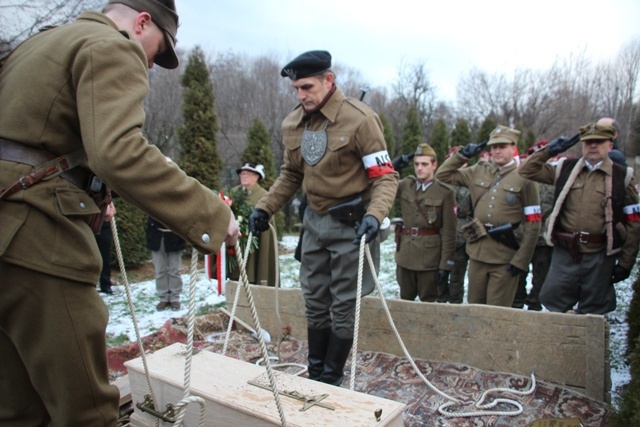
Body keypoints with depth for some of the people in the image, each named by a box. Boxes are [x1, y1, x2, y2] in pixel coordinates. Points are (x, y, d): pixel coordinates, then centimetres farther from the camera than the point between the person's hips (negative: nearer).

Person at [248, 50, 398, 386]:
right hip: (314, 220, 6)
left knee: (343, 306, 4)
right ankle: (314, 374, 31)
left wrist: (374, 215, -31)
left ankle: (331, 380, 22)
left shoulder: (359, 119, -17)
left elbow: (385, 176, -15)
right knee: (315, 302, 14)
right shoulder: (292, 123, 2)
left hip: (350, 223, -6)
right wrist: (264, 208, 5)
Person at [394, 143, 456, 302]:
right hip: (405, 255, 4)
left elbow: (449, 232, -9)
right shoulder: (405, 185, 4)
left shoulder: (445, 192, -9)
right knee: (405, 301, 17)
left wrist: (445, 264, -11)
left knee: (428, 303, 10)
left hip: (430, 257, -4)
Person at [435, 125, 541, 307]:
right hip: (477, 252, 4)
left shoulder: (524, 177, -5)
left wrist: (521, 260, -10)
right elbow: (442, 175, 14)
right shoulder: (478, 171, 7)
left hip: (505, 256, -4)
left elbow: (533, 224, -6)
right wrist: (462, 155, 2)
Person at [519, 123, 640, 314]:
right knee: (552, 303, 5)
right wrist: (548, 151, -1)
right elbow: (527, 170, 9)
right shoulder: (565, 169, 6)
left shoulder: (622, 177, 1)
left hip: (600, 257, -1)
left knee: (593, 313, 11)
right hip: (565, 252, 1)